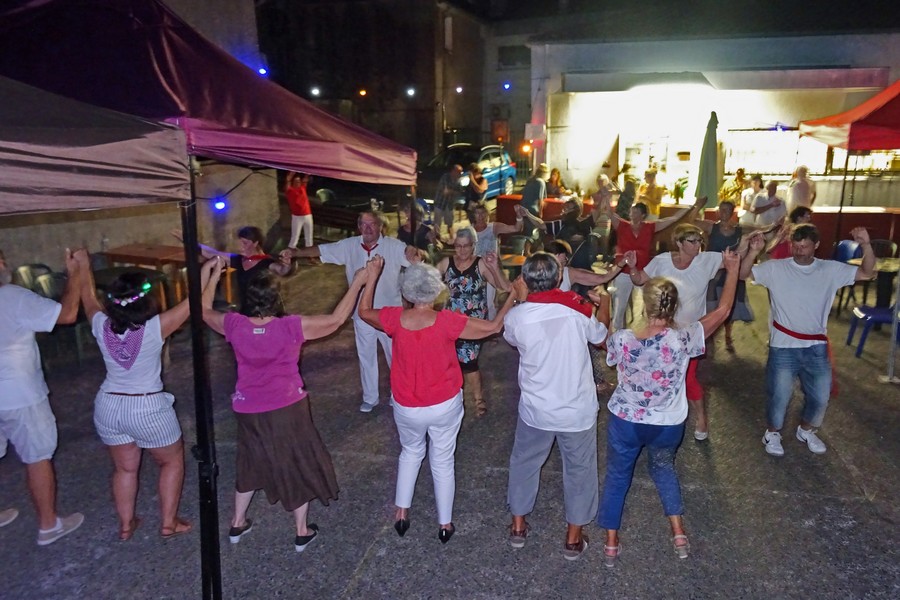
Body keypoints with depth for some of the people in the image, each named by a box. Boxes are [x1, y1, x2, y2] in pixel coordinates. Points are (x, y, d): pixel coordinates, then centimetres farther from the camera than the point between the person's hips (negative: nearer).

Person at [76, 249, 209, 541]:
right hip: (148, 408, -4)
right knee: (172, 461, 18)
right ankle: (168, 523, 21)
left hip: (108, 407, 4)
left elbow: (88, 297, 12)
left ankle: (126, 524, 34)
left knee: (125, 468, 23)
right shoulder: (155, 328, -21)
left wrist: (84, 265, 27)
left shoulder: (101, 326, -9)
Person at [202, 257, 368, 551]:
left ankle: (237, 525, 39)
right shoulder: (292, 327, -22)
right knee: (297, 466, 15)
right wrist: (356, 284, -9)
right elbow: (336, 319, -15)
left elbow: (205, 312, 7)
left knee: (251, 464, 26)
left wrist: (214, 276, 18)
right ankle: (302, 532, 27)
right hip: (287, 409, -3)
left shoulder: (234, 325, -13)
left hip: (248, 410, 3)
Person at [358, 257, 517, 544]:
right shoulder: (447, 321, -22)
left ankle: (402, 512, 31)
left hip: (407, 407, 2)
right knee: (442, 461, 17)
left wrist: (372, 276, 10)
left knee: (411, 452, 29)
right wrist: (513, 296, -4)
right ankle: (445, 524, 30)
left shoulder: (395, 318, -16)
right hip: (445, 405, -1)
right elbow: (493, 327, -15)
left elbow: (364, 311, 4)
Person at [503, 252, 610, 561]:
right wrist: (604, 304, 23)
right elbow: (599, 336, 6)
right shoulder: (578, 308, -15)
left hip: (535, 409, 1)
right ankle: (573, 538, 31)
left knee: (524, 463, 22)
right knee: (579, 469, 18)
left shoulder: (516, 316, -15)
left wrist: (520, 299, 12)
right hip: (577, 410, 0)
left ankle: (518, 526, 37)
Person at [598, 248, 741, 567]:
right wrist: (733, 269, 1)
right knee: (663, 467, 30)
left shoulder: (621, 339, -24)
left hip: (625, 421, -1)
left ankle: (611, 544, 29)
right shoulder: (683, 339, -25)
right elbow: (722, 311, -11)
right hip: (668, 424, 1)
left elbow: (607, 351, 2)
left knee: (617, 475, 20)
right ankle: (679, 534, 27)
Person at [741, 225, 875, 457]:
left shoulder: (831, 269, 0)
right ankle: (772, 433, 30)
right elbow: (743, 274, -14)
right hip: (783, 346, -3)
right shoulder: (775, 268, -8)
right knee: (779, 395, 5)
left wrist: (866, 245, -17)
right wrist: (754, 251, -32)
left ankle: (806, 430, 41)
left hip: (816, 347, 3)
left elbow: (867, 273, 0)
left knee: (820, 396, 14)